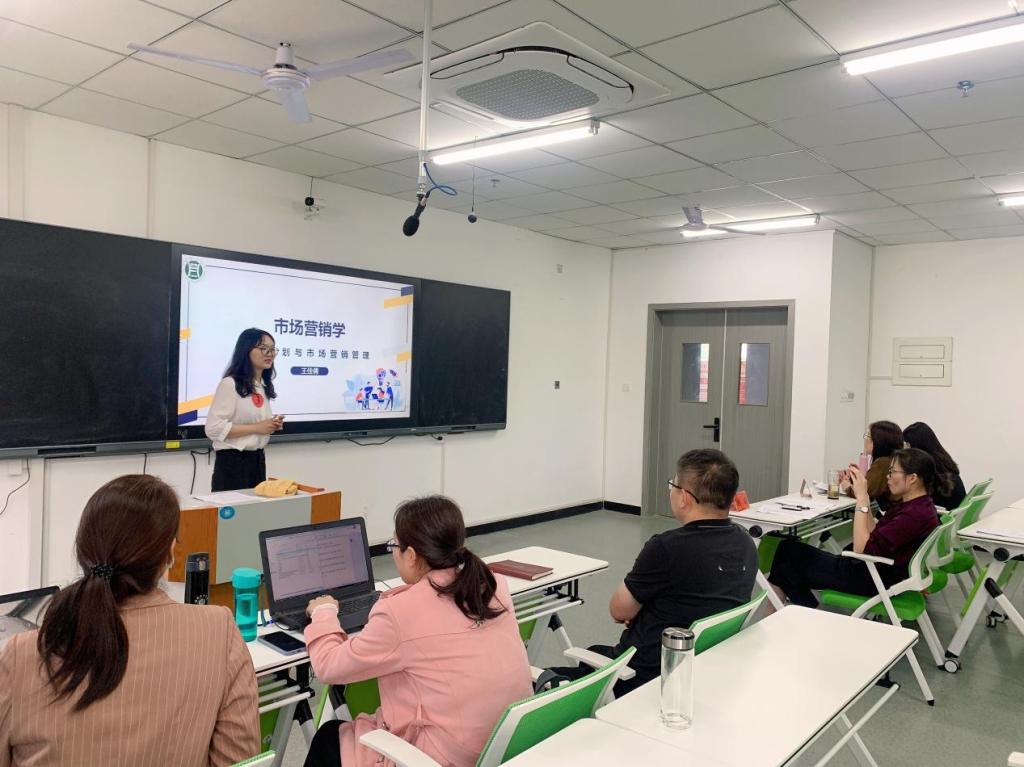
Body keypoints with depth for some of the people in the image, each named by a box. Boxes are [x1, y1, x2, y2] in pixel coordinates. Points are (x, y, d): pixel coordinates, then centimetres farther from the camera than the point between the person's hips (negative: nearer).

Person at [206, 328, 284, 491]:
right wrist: (256, 428, -19)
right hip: (232, 461, -8)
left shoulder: (264, 386, 13)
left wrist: (272, 425, 4)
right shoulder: (230, 384, -13)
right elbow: (214, 428, -20)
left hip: (257, 460, 8)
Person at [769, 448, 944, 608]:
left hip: (879, 582, -10)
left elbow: (862, 548, -25)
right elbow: (874, 534, 12)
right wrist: (864, 497, 4)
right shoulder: (915, 505, 7)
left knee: (789, 550, 0)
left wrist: (861, 498, -22)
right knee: (789, 548, 8)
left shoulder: (915, 514, -24)